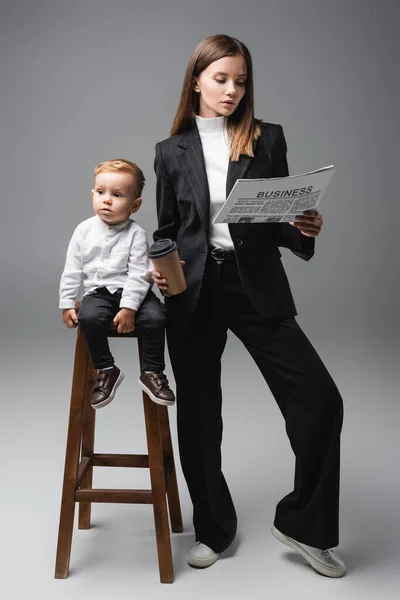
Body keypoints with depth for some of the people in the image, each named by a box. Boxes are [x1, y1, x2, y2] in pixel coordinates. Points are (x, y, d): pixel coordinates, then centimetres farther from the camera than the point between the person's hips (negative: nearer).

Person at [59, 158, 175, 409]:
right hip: (99, 293, 2)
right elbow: (72, 271, 7)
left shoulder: (136, 233, -7)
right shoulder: (84, 230, 2)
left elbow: (139, 274, -13)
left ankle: (152, 372, -4)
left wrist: (129, 307, -21)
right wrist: (67, 303, 3)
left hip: (132, 291, -1)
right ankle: (106, 370, -9)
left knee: (155, 318, -26)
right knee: (89, 318, -29)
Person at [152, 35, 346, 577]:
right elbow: (166, 229, 11)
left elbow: (281, 221, 8)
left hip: (256, 285, 0)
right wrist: (160, 270, -8)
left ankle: (304, 523, 11)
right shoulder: (172, 151, 9)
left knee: (319, 398, -10)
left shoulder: (268, 139, 7)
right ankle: (213, 529, 28)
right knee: (198, 413, 7)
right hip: (194, 293, 1)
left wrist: (305, 229, -14)